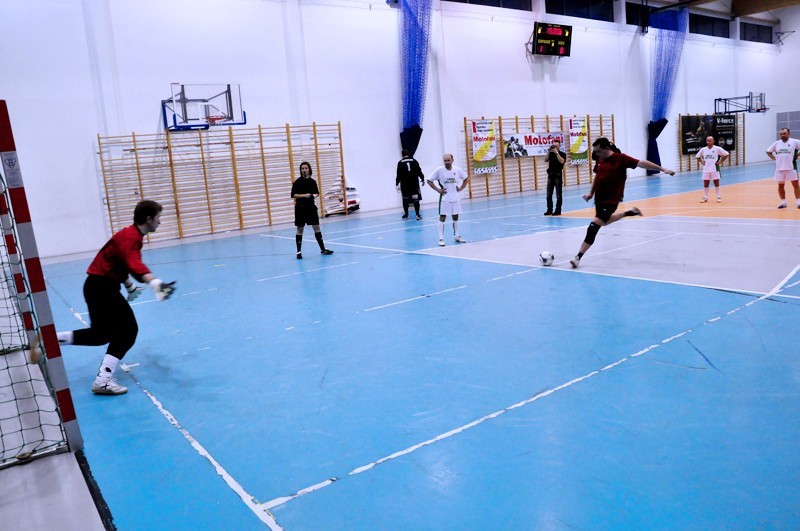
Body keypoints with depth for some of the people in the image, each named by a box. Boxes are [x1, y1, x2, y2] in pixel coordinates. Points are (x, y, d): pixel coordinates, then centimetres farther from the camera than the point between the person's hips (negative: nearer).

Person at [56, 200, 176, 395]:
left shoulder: (131, 235, 13)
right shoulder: (130, 237, -21)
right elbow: (135, 265, -42)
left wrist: (130, 287, 39)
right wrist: (155, 283, -60)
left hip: (99, 286, 10)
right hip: (102, 286, -10)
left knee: (102, 333, 20)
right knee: (128, 329, -9)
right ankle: (103, 381, -8)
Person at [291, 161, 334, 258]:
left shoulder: (312, 181, 6)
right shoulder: (297, 182, -4)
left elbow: (316, 192, 11)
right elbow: (293, 195, -8)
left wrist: (315, 195, -12)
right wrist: (304, 195, -20)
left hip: (311, 207, 3)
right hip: (300, 208, -3)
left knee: (317, 228, 6)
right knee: (300, 229, 2)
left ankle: (322, 249, 15)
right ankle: (299, 252, 8)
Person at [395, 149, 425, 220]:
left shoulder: (400, 163, -1)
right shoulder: (414, 161, 3)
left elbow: (399, 175, -4)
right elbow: (419, 171, 4)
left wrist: (397, 183, 1)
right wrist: (422, 179, 14)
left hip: (405, 184, -1)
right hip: (414, 182, 1)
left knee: (405, 199, 11)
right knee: (416, 199, 2)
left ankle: (406, 214, 19)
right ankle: (417, 215, -2)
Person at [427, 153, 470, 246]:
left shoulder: (457, 170, -1)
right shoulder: (439, 170, -10)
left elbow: (466, 179, 14)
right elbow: (429, 180, -5)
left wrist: (461, 188, 1)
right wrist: (438, 190, -11)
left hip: (455, 198, 4)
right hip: (444, 198, -3)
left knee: (455, 217, 12)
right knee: (442, 217, -3)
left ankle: (457, 236, 24)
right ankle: (441, 238, 0)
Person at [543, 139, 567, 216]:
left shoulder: (562, 154, 1)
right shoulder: (551, 154, 9)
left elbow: (562, 161, -18)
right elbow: (546, 160, -6)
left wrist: (556, 152, -19)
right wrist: (549, 151, -15)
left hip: (558, 176, -4)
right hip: (550, 175, 4)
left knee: (558, 194, -3)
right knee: (549, 194, 4)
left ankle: (558, 210, 0)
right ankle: (549, 210, 9)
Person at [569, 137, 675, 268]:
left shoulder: (620, 158, -13)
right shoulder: (600, 159, 6)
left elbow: (641, 163, -15)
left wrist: (662, 169, -19)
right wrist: (591, 193, 22)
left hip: (611, 201, -8)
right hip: (599, 198, 8)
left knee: (593, 228, -11)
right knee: (604, 221, 25)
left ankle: (578, 257, -6)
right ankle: (629, 213, 43)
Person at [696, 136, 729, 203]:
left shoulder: (717, 149, -6)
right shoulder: (703, 149, 4)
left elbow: (726, 154, -2)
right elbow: (698, 156, 19)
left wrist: (720, 162, -5)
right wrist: (702, 162, 6)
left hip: (714, 169, -3)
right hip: (706, 169, 3)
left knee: (716, 183, 2)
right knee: (705, 184, 7)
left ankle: (719, 197, 10)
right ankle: (705, 198, 15)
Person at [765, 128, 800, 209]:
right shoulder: (776, 143, 7)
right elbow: (768, 151, 18)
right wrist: (774, 158, 5)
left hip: (791, 168, -4)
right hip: (779, 168, 4)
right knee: (780, 185, 8)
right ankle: (783, 202, 18)